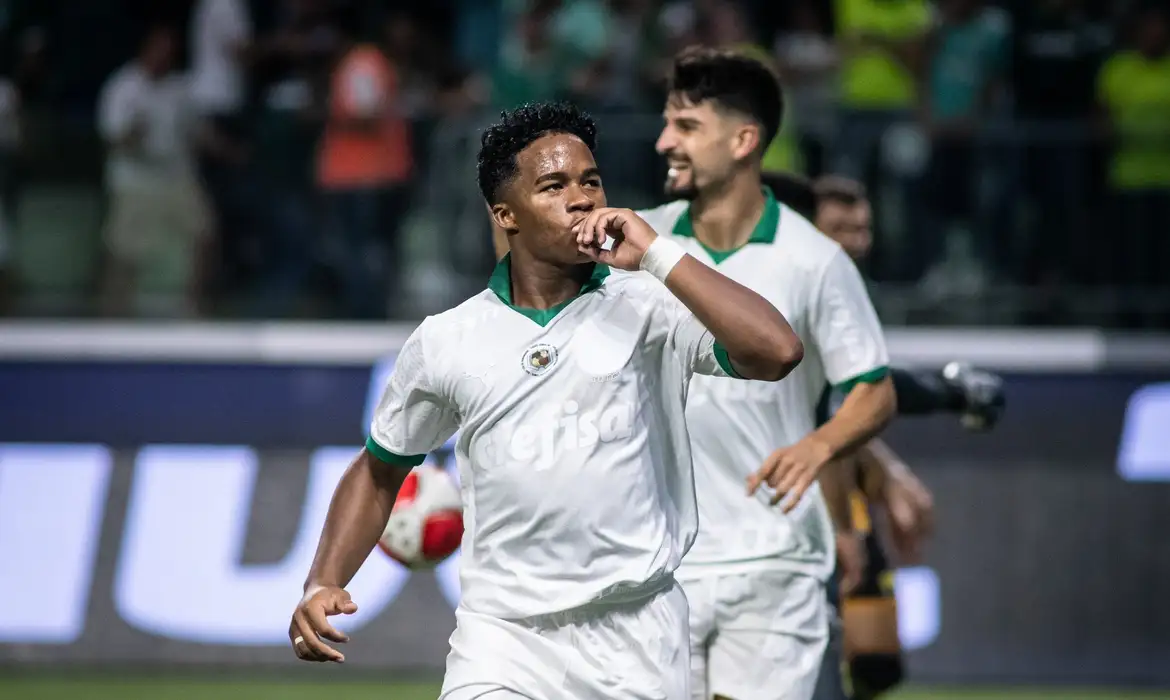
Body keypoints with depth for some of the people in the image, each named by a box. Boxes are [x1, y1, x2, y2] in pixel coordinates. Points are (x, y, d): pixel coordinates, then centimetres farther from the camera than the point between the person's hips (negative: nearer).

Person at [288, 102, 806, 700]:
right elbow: (378, 472, 19)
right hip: (501, 639, 0)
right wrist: (324, 585, 5)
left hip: (638, 647, 0)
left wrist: (656, 255, -17)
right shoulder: (444, 342, 5)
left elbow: (776, 352, -19)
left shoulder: (649, 308, -2)